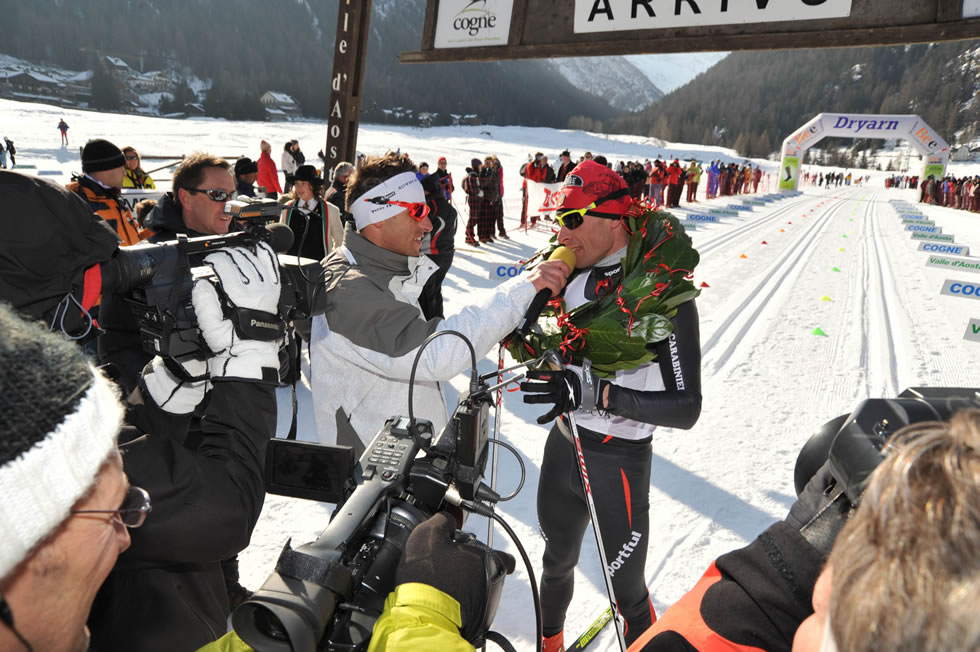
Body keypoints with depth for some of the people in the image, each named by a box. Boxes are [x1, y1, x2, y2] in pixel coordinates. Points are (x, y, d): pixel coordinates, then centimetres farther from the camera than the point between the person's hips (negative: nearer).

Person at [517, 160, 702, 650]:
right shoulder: (574, 272, -2)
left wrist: (596, 393, -36)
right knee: (557, 561, 28)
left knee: (627, 589, 12)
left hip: (619, 461, -7)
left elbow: (686, 408, -25)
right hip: (562, 444, 7)